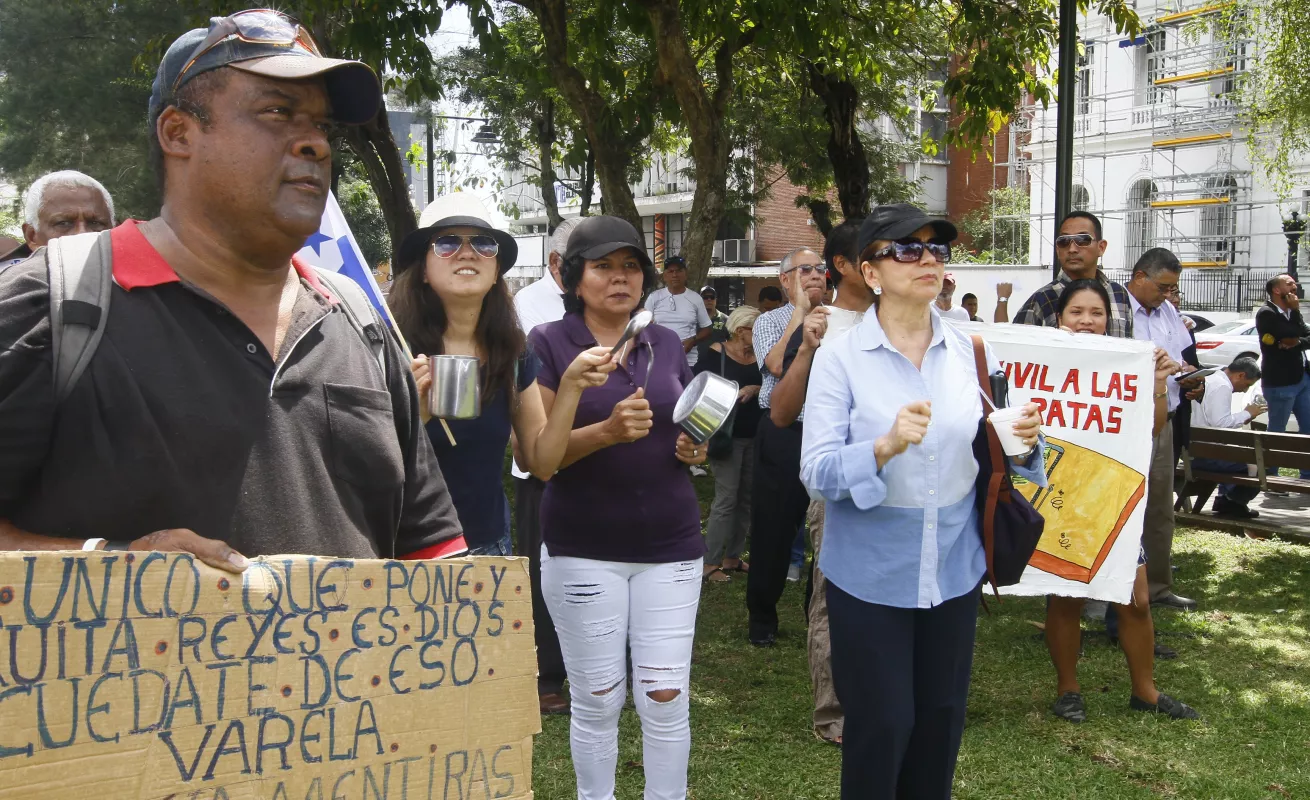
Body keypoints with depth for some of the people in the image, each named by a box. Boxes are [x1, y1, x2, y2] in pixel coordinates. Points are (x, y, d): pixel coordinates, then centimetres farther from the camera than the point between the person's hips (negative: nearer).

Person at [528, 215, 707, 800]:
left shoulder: (667, 344, 9)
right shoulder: (548, 344, -4)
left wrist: (696, 449, -3)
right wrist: (608, 430, -26)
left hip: (669, 545, 3)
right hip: (583, 550, -3)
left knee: (667, 699, 3)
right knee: (596, 701, 7)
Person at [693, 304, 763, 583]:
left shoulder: (758, 357, 6)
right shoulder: (717, 353, -7)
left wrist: (754, 389, -16)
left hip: (754, 436, 6)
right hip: (727, 435, -6)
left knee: (746, 498, 11)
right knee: (726, 499, -7)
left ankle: (732, 557, 22)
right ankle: (710, 563, 1)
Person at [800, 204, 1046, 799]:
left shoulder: (972, 352, 0)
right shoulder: (839, 358, -10)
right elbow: (817, 472, -17)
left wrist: (1023, 442, -16)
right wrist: (886, 445, -34)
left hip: (954, 571, 4)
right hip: (871, 576, -3)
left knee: (941, 719, 16)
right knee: (881, 726, 6)